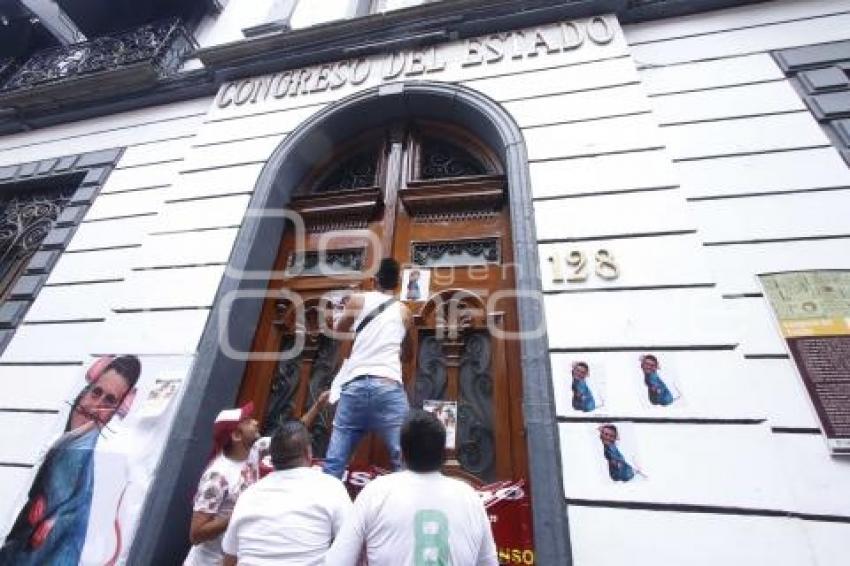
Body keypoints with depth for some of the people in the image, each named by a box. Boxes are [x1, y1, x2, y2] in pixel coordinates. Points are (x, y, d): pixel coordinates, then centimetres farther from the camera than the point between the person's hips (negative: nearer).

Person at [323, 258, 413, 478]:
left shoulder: (358, 300, 12)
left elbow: (339, 331, 28)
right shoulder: (403, 311, 16)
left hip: (355, 384, 1)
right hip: (388, 386, 0)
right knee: (403, 461, 0)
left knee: (333, 462, 8)